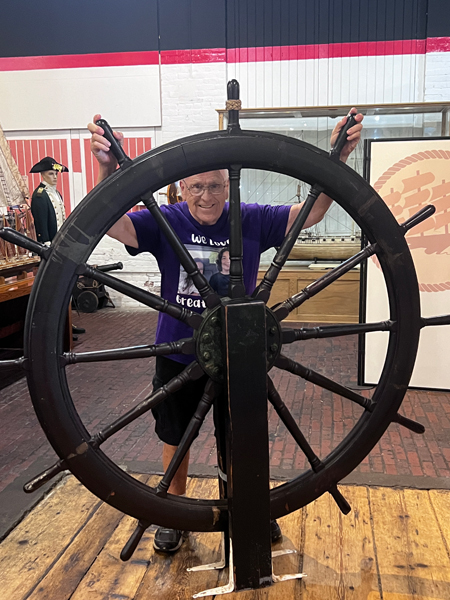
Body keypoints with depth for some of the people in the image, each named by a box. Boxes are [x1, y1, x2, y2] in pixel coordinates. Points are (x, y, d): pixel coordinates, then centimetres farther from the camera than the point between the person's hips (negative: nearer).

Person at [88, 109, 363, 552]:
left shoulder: (252, 220, -8)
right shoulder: (165, 223, -10)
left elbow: (313, 211, -12)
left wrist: (337, 158, -27)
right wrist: (106, 169, -42)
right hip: (179, 355, 0)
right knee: (175, 437, 17)